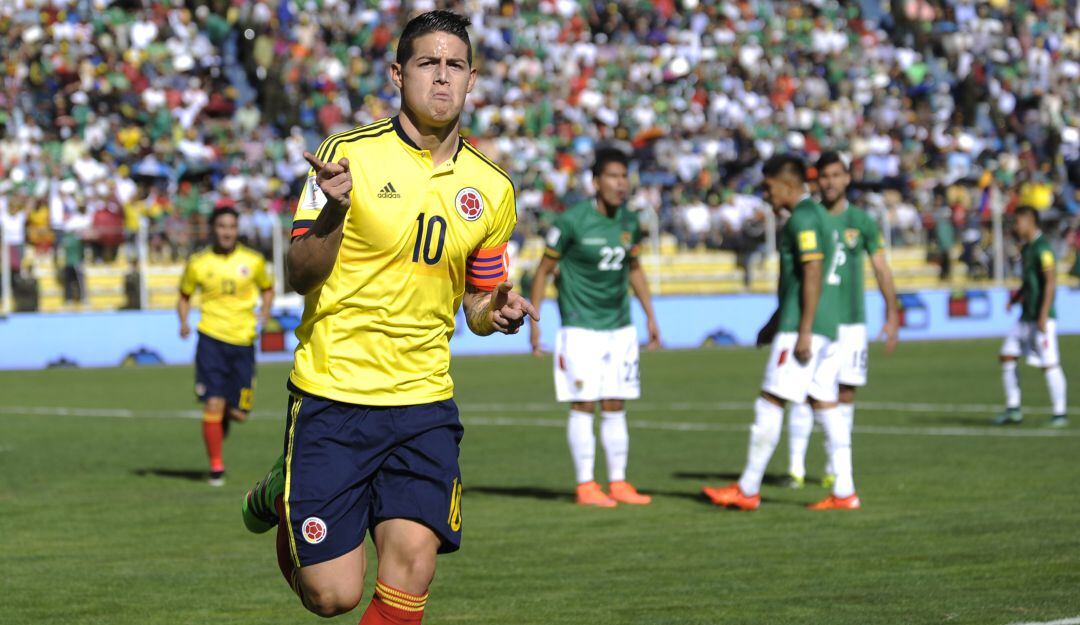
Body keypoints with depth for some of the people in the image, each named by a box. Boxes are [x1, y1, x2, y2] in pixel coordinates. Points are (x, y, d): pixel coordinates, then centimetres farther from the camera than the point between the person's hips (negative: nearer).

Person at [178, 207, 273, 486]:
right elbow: (185, 295, 13)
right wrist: (183, 322, -4)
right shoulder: (198, 262, 1)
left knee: (238, 412, 3)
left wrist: (262, 317, 2)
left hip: (243, 340, 2)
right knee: (213, 404, -11)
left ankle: (222, 427, 39)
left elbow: (267, 288, 19)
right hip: (211, 339, -2)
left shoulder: (253, 261, 3)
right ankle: (216, 467, 1)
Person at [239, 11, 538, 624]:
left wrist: (498, 311, -5)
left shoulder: (492, 188, 8)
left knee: (412, 567, -14)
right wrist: (334, 209, -27)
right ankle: (282, 499, 29)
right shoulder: (349, 155, -6)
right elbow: (300, 276, -8)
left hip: (424, 400, 3)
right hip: (332, 395, -3)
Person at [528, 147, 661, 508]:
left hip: (619, 327, 5)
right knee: (583, 406, -4)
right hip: (580, 326, -5)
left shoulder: (629, 222, 4)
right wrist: (533, 321, -7)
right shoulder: (572, 221, -12)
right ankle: (585, 485, 2)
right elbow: (544, 270, -4)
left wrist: (650, 316, 19)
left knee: (615, 407, 6)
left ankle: (618, 482, 11)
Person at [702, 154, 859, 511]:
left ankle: (748, 490, -1)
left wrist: (803, 331, -22)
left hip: (801, 329, -10)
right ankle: (844, 492, 4)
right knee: (825, 404, 8)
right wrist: (776, 322, 32)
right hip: (826, 328, 10)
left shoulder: (803, 219, -12)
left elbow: (813, 274, -20)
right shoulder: (818, 215, 20)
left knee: (770, 402, -5)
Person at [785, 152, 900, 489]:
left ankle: (834, 469, 12)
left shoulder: (861, 221, 4)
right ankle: (795, 467, -8)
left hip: (850, 321, 1)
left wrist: (892, 316, 1)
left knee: (845, 395, 2)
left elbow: (881, 269, 7)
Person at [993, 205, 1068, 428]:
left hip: (1042, 317, -10)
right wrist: (1015, 298, 11)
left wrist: (1043, 315, -22)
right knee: (1007, 355, 7)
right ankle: (1013, 410, 12)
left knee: (1049, 363, -6)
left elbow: (1050, 282, -19)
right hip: (1026, 317, 10)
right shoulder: (1026, 247, 15)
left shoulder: (1042, 248, -14)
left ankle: (1060, 413, 1)